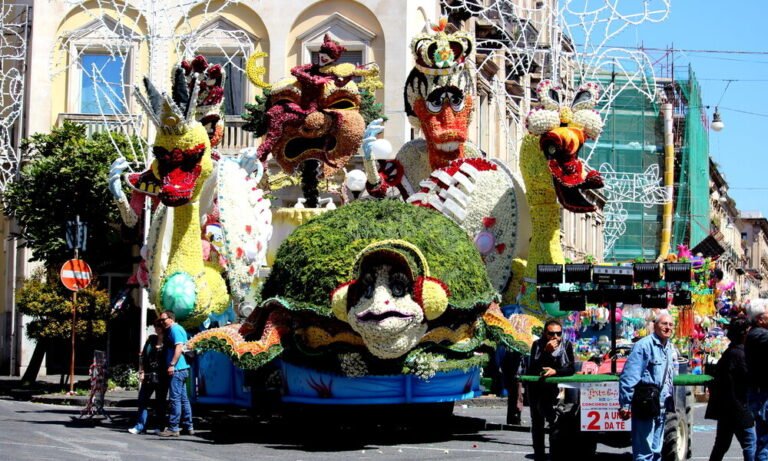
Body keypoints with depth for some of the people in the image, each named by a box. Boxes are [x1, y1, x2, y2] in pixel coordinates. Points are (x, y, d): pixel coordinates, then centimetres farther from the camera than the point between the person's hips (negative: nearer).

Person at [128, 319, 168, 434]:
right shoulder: (151, 339, 9)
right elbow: (142, 356, 9)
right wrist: (141, 372, 3)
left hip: (162, 377, -4)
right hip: (148, 376, 4)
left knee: (160, 402, 4)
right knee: (142, 400, 3)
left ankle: (159, 427, 10)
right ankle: (140, 426, 8)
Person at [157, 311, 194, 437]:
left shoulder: (175, 329, -10)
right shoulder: (174, 330, 21)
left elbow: (179, 347, -21)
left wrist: (172, 364, -24)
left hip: (177, 369, -10)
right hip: (182, 369, 10)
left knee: (175, 398, -9)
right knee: (183, 398, 11)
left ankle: (173, 428, -9)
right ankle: (188, 427, 15)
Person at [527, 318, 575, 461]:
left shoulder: (566, 345, -11)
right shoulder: (537, 345, -16)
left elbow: (571, 369, -15)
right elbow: (533, 370, -26)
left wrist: (555, 371, -32)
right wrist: (546, 352, -35)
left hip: (556, 387, 0)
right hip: (536, 387, 0)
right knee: (537, 422, 4)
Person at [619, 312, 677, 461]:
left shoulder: (671, 349, 13)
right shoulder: (644, 345, -12)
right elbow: (628, 377, -17)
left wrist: (671, 402, 20)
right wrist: (625, 405, -20)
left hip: (662, 408, 9)